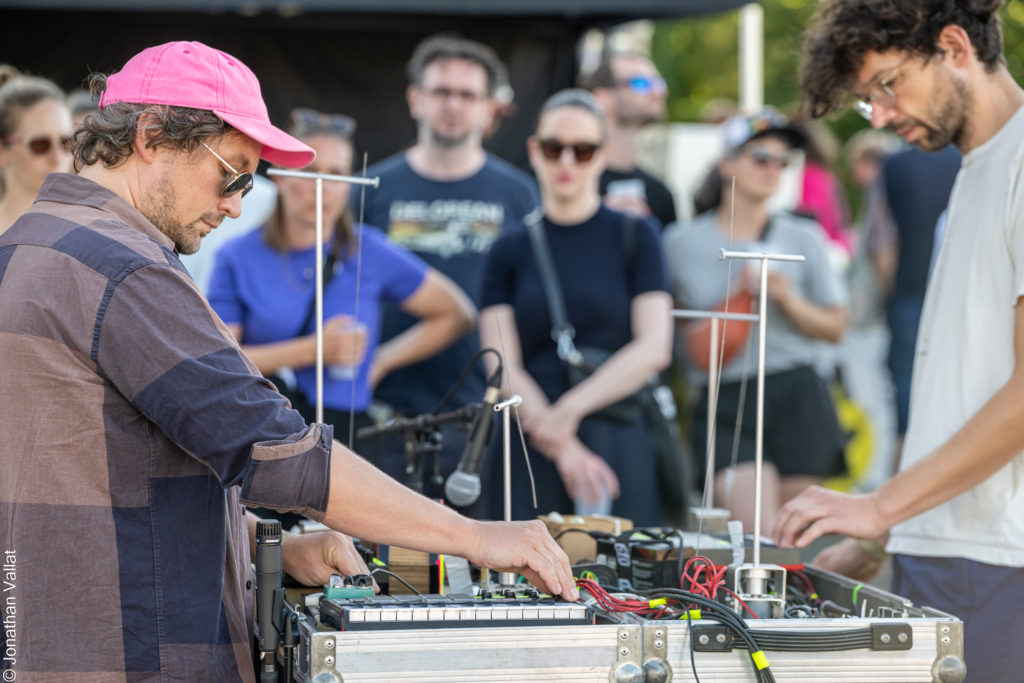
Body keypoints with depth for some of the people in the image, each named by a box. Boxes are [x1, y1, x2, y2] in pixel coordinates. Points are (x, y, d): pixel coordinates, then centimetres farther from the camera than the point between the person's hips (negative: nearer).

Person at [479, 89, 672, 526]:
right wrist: (562, 448, -13)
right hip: (531, 446, 1)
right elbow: (503, 368, 1)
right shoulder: (509, 251, 10)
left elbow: (654, 348, -2)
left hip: (619, 439, -1)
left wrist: (573, 407, -14)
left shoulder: (635, 237, 8)